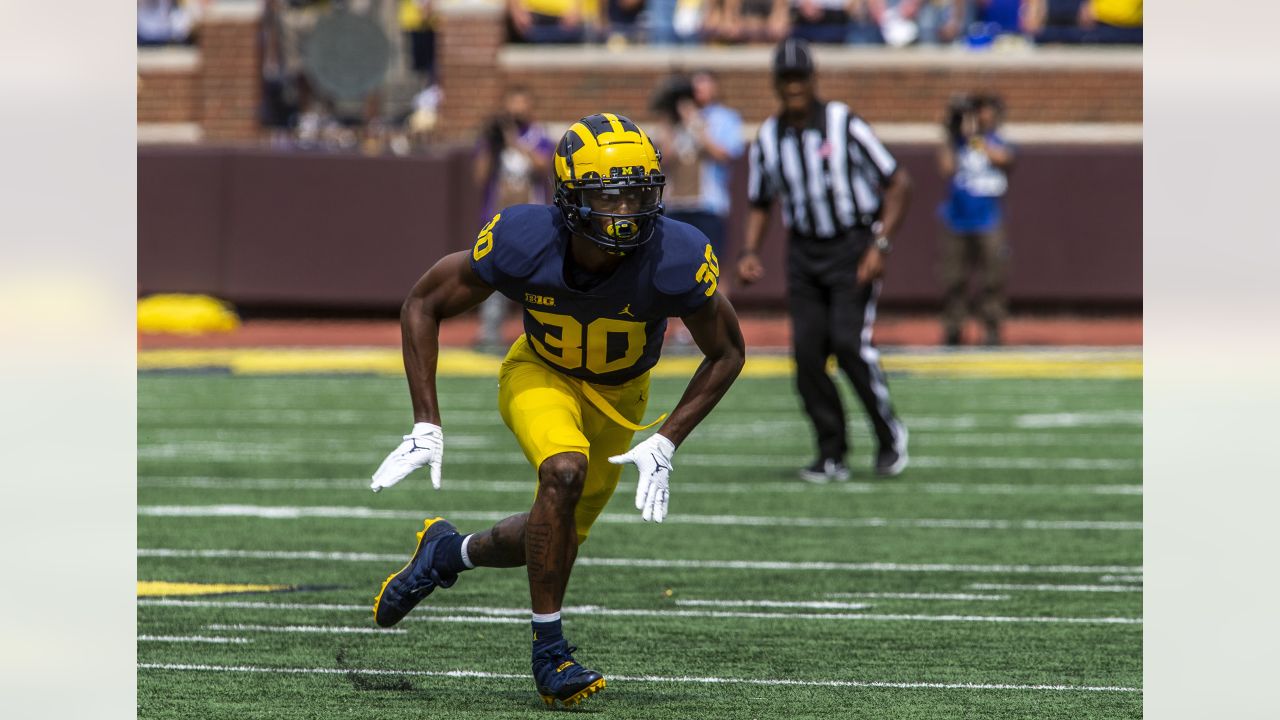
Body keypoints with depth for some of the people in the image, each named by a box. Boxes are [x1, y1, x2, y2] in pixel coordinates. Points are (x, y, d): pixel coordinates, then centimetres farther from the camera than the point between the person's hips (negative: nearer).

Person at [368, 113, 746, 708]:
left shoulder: (676, 260, -33)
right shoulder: (523, 242, -32)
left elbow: (727, 354, -14)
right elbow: (424, 305, -16)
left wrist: (665, 443, -22)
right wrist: (426, 427, -20)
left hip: (618, 395, 2)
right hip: (540, 375, -2)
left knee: (556, 539, 9)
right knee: (565, 471, -32)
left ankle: (449, 552, 42)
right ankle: (549, 654, -18)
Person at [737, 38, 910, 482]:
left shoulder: (843, 125, -11)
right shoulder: (767, 140, 4)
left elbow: (897, 183, -7)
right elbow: (759, 204, 18)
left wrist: (880, 246, -15)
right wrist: (749, 252, 1)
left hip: (853, 248, -5)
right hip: (804, 253, 5)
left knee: (849, 342, -18)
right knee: (807, 349, -5)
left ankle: (889, 434, 1)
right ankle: (833, 454, 5)